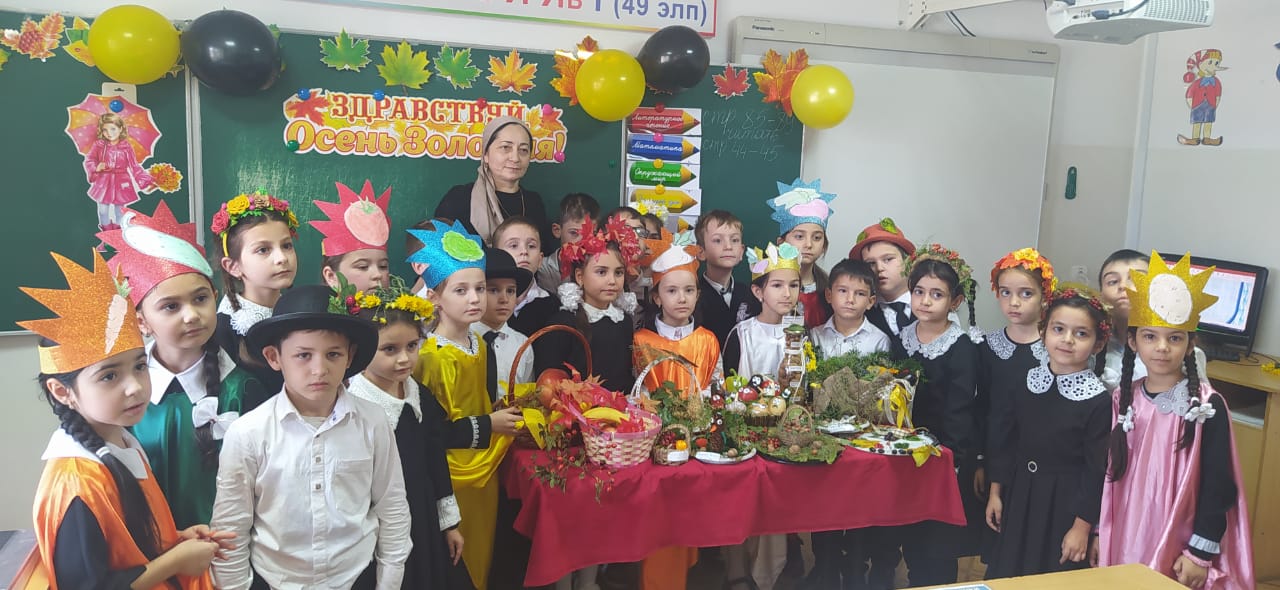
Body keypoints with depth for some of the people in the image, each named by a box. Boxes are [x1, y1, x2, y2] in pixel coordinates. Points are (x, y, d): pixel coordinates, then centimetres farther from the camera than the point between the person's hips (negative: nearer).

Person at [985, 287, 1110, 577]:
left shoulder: (1099, 400, -14)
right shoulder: (1026, 381, -2)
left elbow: (1097, 469, -12)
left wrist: (1082, 526, -10)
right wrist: (996, 492, 8)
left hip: (1066, 502, -4)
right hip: (1020, 494, 4)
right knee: (1008, 576, 13)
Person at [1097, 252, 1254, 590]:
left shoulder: (1208, 405, -9)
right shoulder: (1123, 399, 3)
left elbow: (1218, 486, -9)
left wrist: (1201, 553, -11)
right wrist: (1100, 533, 9)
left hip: (1178, 551, -3)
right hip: (1123, 545, 4)